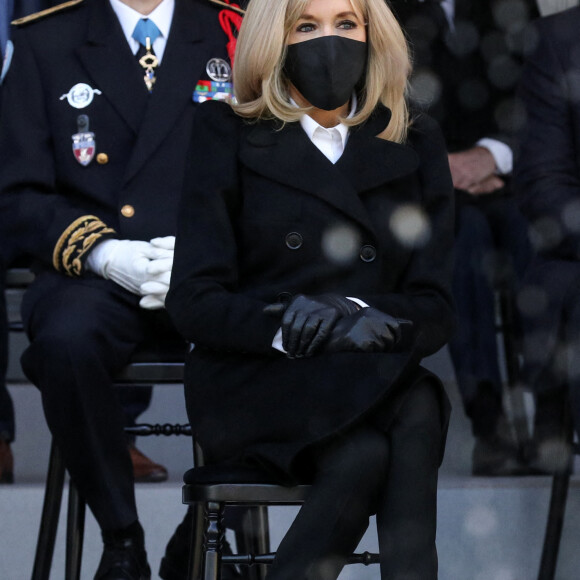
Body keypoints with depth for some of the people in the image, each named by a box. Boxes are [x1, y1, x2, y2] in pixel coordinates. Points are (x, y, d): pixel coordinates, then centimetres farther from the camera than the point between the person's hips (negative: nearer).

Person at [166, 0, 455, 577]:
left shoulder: (415, 144, 15)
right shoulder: (227, 136, 8)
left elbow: (434, 308, 8)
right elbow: (194, 302, 0)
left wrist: (358, 314, -14)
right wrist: (287, 327, -19)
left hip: (380, 385, 2)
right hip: (253, 388, -2)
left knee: (417, 411, -35)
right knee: (363, 453, -36)